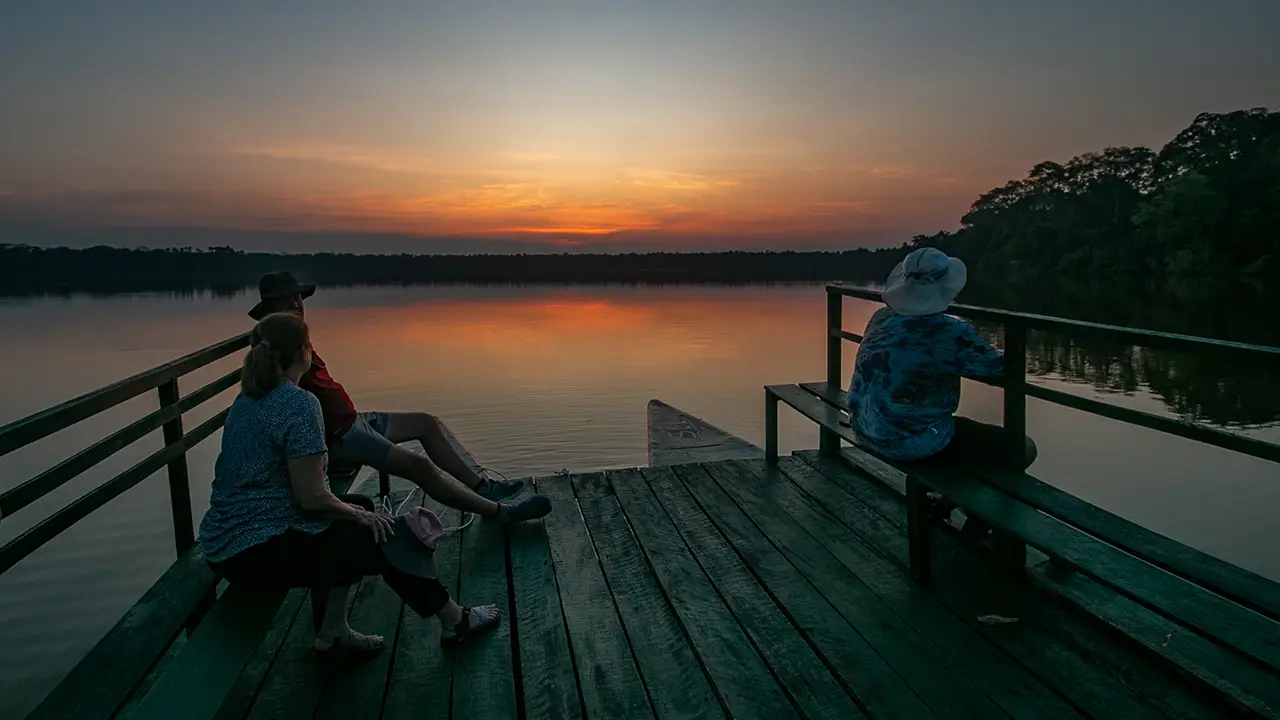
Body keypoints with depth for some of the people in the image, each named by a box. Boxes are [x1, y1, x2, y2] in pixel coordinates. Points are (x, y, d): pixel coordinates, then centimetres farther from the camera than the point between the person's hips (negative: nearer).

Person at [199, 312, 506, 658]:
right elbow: (312, 497, -23)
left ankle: (332, 632, 20)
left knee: (361, 506, 18)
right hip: (260, 552, -9)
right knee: (387, 538, 0)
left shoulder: (246, 400, 9)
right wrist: (358, 515, -3)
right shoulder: (299, 404, -20)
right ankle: (455, 620, 19)